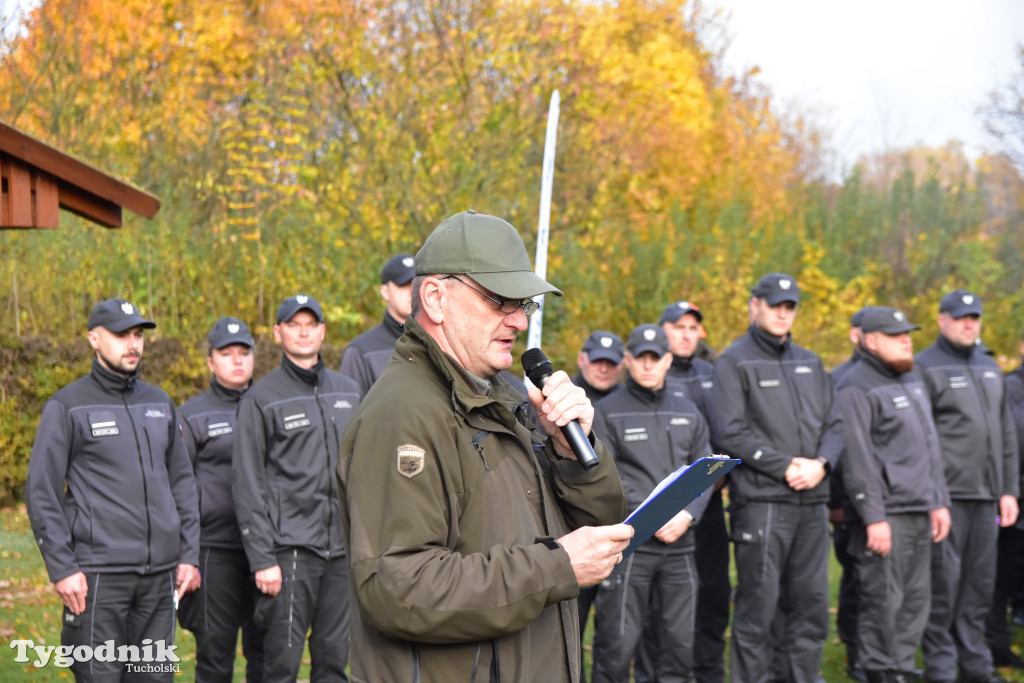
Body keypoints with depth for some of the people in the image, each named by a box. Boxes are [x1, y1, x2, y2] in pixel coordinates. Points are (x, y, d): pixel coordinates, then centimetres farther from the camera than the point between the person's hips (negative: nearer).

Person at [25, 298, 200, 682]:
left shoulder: (159, 403, 15)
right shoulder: (68, 407, -2)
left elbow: (181, 481, 18)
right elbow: (41, 493, -5)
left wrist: (189, 555, 9)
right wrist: (61, 568, -12)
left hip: (160, 574, 5)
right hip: (99, 575, -5)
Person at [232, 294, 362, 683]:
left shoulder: (349, 392, 15)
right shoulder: (261, 399, 1)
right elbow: (247, 485, -3)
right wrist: (261, 558, -10)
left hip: (345, 546, 4)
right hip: (291, 546, -4)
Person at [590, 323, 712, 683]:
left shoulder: (688, 411, 16)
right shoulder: (607, 412, 1)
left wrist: (688, 514, -6)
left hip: (679, 545, 5)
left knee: (681, 640, 7)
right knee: (618, 640, -6)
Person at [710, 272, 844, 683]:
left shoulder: (810, 363, 19)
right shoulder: (734, 363, -1)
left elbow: (834, 425, 15)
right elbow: (729, 433, -11)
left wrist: (821, 463, -6)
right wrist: (785, 466, -14)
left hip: (811, 502, 6)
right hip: (760, 501, -6)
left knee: (812, 601, 9)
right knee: (757, 606, -5)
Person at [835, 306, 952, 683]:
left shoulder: (913, 380, 19)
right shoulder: (856, 389, -10)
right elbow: (858, 459, -16)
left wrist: (939, 502, 18)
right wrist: (873, 517, -20)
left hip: (920, 513, 9)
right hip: (886, 515, -9)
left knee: (916, 599, 11)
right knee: (883, 601, -5)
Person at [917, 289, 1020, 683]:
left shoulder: (990, 369, 19)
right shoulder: (926, 368, -4)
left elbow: (1005, 435, 21)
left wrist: (1009, 490, 13)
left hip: (985, 497, 7)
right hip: (947, 494, -7)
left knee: (980, 582, 10)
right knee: (944, 581, -5)